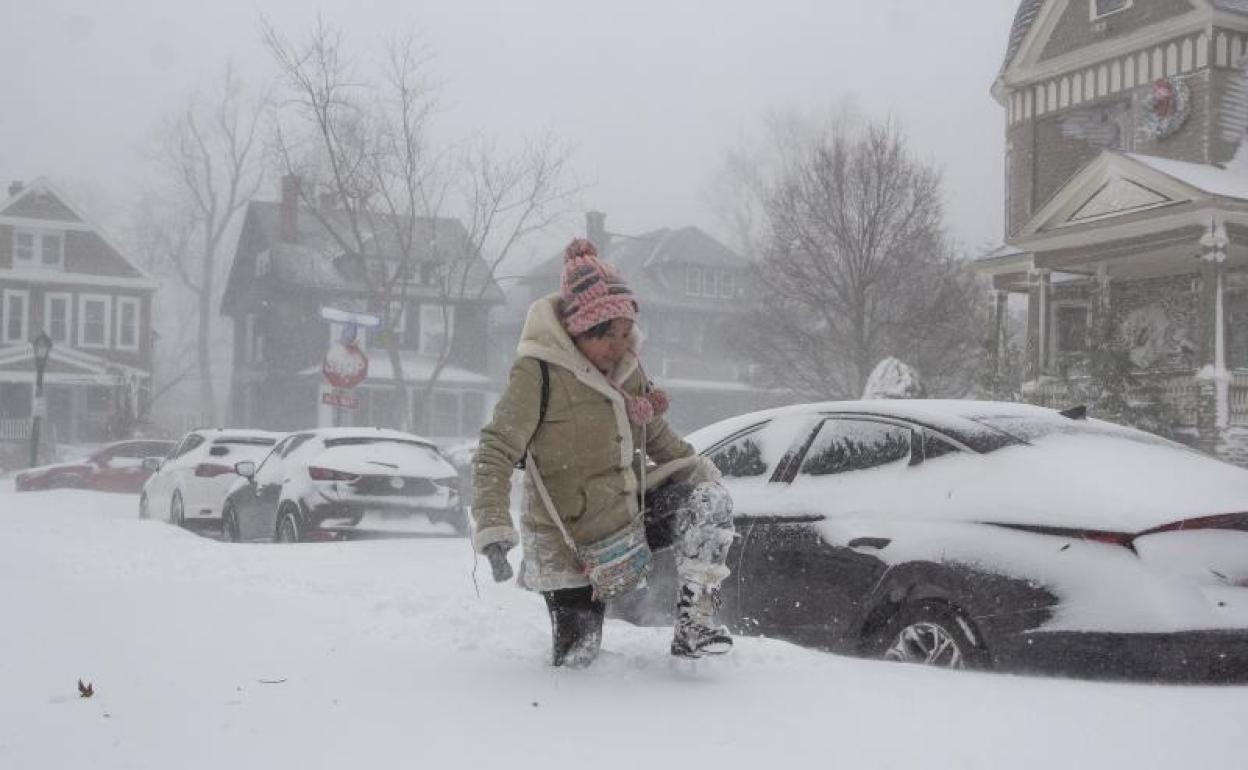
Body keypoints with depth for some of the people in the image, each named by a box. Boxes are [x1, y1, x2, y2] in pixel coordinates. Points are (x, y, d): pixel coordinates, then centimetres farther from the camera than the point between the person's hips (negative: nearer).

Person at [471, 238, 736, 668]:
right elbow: (494, 454, -20)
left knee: (710, 499, -17)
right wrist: (493, 530, -31)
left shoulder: (626, 365, 2)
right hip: (571, 547, -5)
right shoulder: (538, 372, -19)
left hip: (631, 516, 6)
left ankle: (694, 623, -14)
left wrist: (695, 468, 7)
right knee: (576, 660, -1)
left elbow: (655, 432, 19)